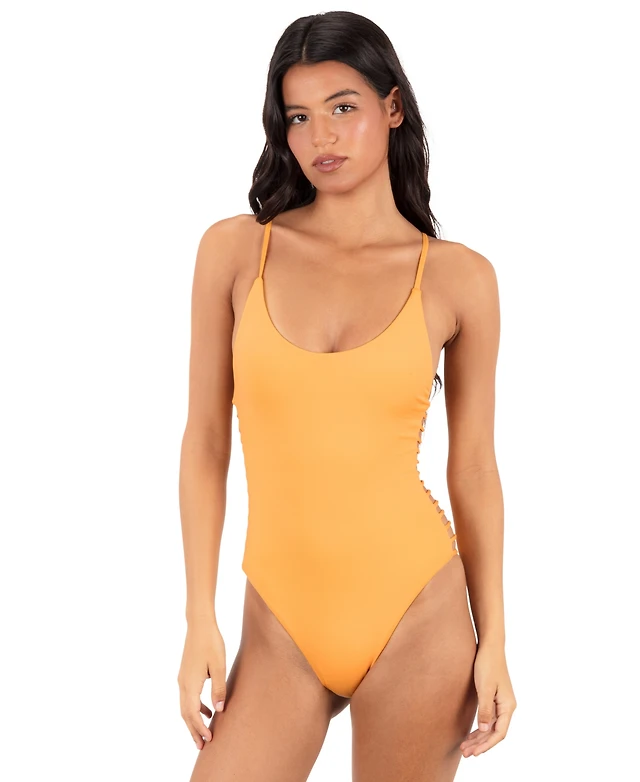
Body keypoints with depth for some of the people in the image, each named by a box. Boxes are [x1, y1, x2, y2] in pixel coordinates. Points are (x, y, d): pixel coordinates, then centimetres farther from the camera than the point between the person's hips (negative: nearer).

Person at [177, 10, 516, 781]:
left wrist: (494, 642, 2)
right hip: (282, 629, 1)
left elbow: (473, 469, 2)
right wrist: (200, 621, -2)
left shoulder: (458, 277, -3)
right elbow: (205, 442, 1)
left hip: (418, 619, -1)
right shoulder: (235, 249, -1)